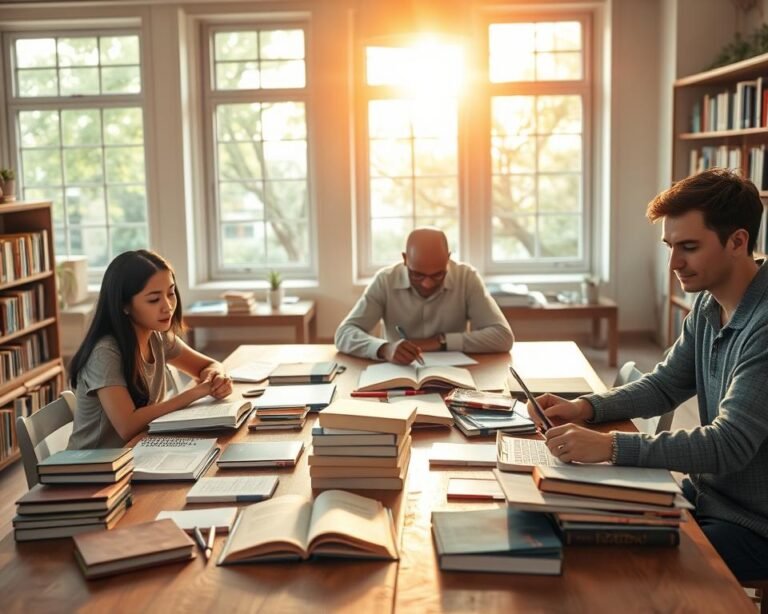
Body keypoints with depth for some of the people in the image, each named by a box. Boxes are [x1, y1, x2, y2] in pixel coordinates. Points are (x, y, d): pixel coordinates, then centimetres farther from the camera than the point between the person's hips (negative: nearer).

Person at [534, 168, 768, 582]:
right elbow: (665, 385, 11)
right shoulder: (708, 304, 2)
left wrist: (611, 447, -38)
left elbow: (730, 444, -31)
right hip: (705, 494, 8)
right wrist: (586, 408, -6)